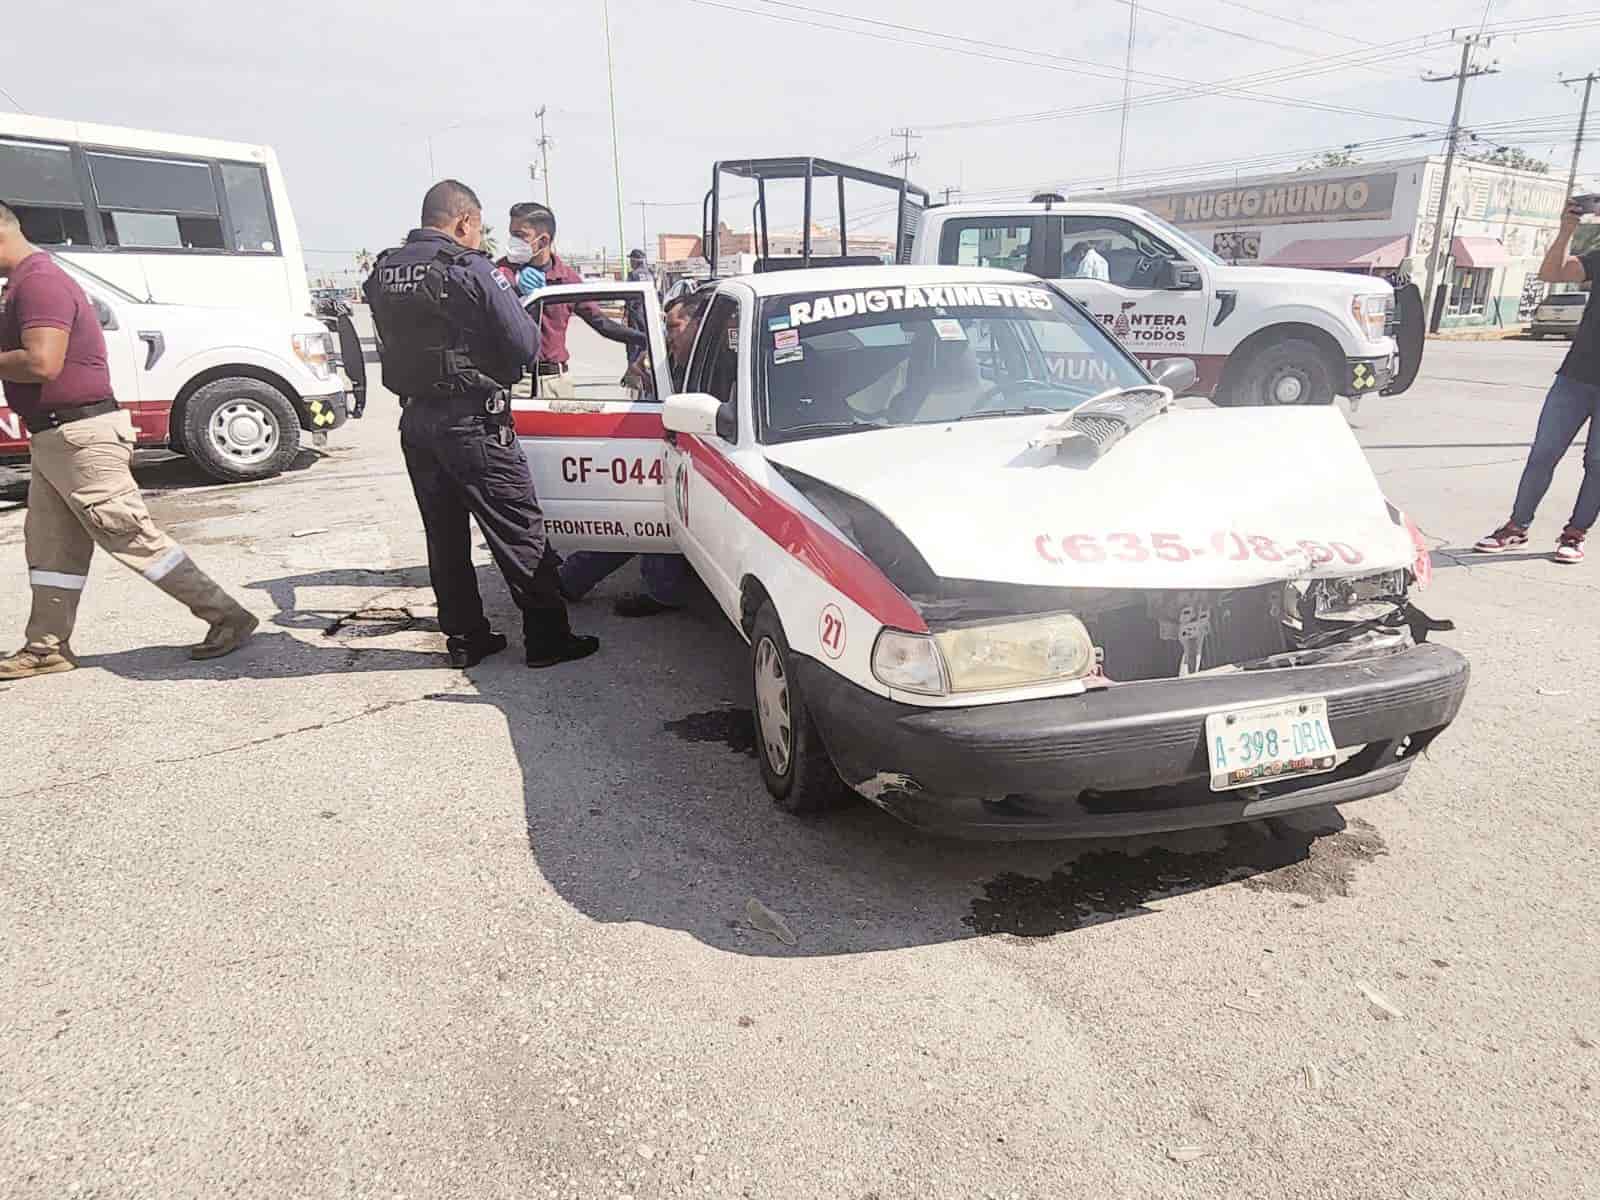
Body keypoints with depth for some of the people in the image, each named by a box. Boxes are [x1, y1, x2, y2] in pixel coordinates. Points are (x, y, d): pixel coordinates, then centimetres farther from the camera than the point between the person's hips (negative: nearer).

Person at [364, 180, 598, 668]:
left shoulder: (383, 272, 8)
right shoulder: (469, 269, -13)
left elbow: (402, 340, 14)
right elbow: (524, 345, -13)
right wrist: (503, 291, 8)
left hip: (414, 420, 7)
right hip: (471, 421, -7)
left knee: (445, 534, 14)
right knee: (519, 532, 1)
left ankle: (464, 637, 20)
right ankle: (547, 638, 5)